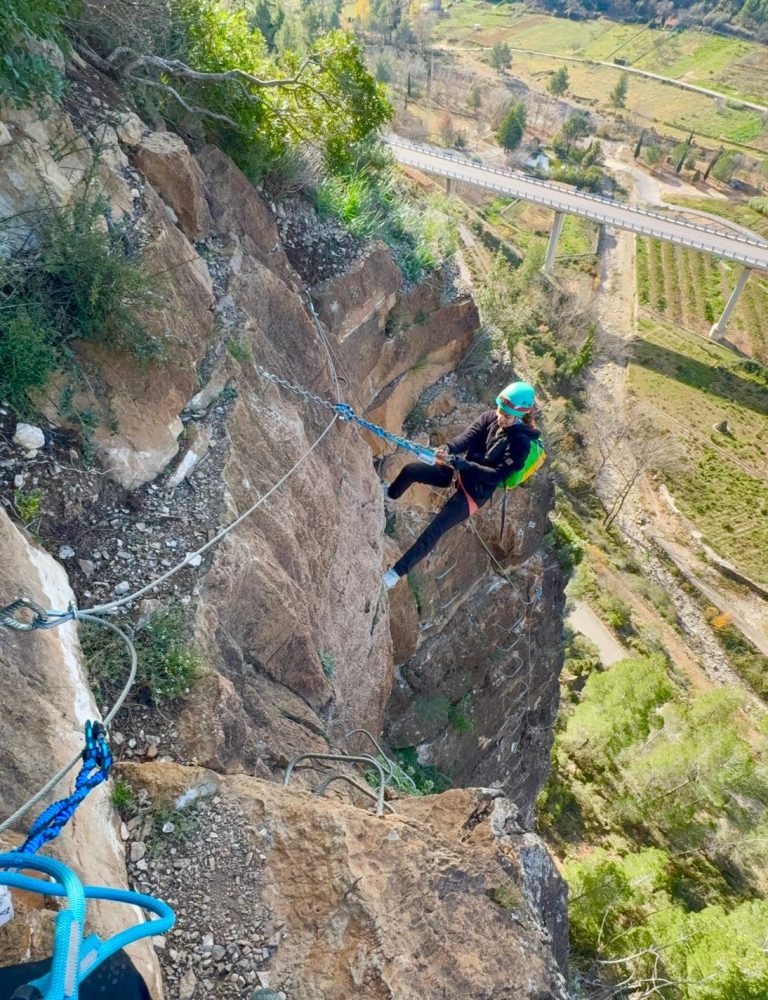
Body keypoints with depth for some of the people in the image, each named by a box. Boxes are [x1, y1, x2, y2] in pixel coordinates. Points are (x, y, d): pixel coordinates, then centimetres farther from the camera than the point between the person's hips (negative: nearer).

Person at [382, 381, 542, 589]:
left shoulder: (520, 442, -23)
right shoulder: (490, 417, -7)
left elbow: (497, 475, -27)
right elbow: (467, 437, -18)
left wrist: (459, 463, -35)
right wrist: (447, 448, -41)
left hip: (476, 491, -6)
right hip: (460, 471, 6)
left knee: (433, 532, -12)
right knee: (409, 470, 2)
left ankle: (397, 572, 1)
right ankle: (391, 494, 37)